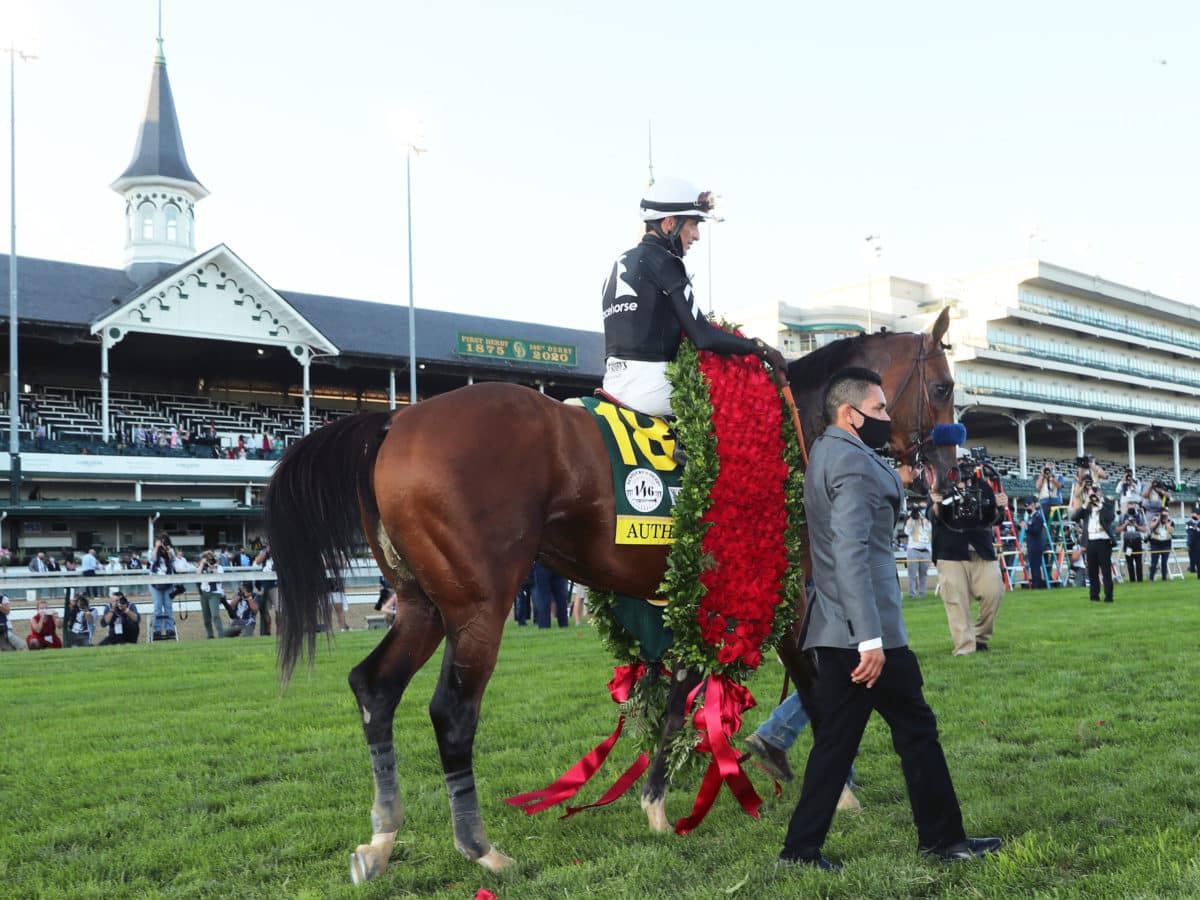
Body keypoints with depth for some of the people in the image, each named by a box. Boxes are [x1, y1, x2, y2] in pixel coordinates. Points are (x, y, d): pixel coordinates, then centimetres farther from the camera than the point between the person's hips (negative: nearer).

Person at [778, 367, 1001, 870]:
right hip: (861, 632, -9)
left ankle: (802, 848, 12)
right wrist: (871, 639, -28)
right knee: (917, 730, 6)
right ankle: (942, 838, 19)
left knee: (837, 739, 12)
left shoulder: (826, 452, 14)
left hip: (833, 632, 9)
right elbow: (851, 555, -26)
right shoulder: (853, 460, -16)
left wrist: (895, 484, 23)